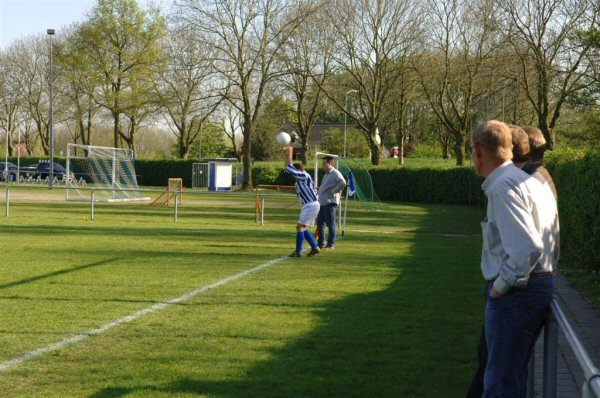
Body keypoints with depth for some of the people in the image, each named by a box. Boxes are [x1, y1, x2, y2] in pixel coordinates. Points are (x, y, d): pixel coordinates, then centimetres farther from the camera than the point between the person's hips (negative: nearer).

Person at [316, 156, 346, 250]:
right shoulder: (326, 174, 19)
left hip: (330, 203, -10)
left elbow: (343, 183, -28)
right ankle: (321, 244, 19)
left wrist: (334, 191, -21)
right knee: (320, 222, 12)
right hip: (322, 203, 10)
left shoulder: (335, 173, -12)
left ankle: (331, 245, 1)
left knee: (330, 224, -4)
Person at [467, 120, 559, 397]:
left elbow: (528, 248, -26)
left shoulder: (504, 187, -17)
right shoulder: (532, 182, 14)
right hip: (541, 287, 10)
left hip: (514, 292, -10)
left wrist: (501, 286, -15)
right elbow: (544, 243, 17)